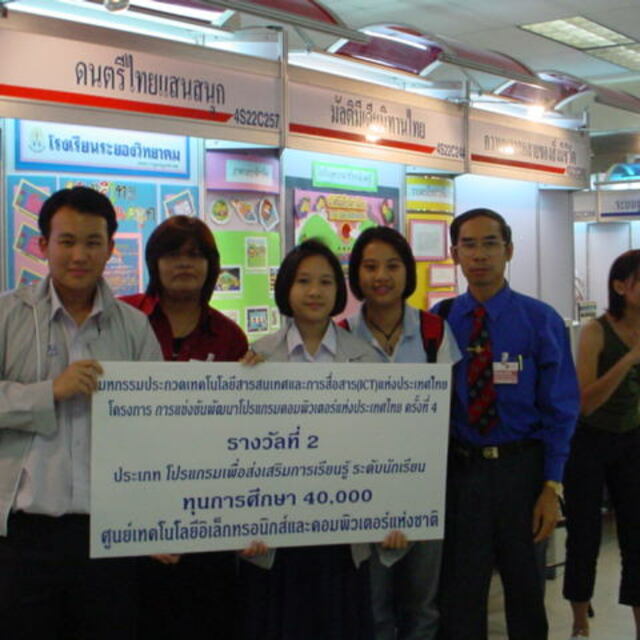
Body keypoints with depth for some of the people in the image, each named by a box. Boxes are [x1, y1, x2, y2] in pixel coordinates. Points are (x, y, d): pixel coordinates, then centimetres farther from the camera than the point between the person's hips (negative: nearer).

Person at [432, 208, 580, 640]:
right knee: (459, 593, 12)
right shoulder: (439, 321, 0)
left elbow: (559, 408, -5)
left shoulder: (541, 321, -5)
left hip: (521, 469, -1)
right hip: (458, 469, 1)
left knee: (526, 588, 17)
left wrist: (552, 487, -9)